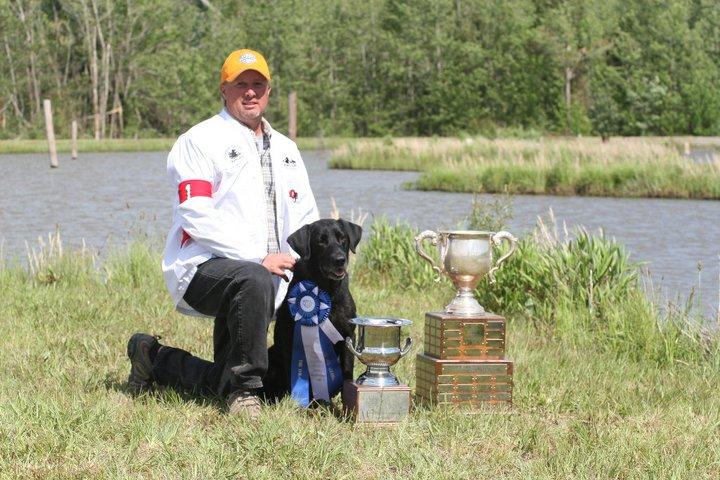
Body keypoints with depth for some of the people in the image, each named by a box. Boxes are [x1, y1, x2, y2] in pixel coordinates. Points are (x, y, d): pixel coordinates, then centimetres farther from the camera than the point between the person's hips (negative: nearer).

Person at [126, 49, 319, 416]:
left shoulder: (286, 149, 18)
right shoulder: (200, 141, -4)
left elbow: (306, 216, 21)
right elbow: (197, 217, -15)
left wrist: (296, 256, -1)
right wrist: (259, 258, -20)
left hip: (269, 275, 7)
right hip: (203, 268, -7)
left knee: (224, 383, 6)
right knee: (253, 280, -40)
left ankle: (153, 358, 32)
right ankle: (244, 391, -27)